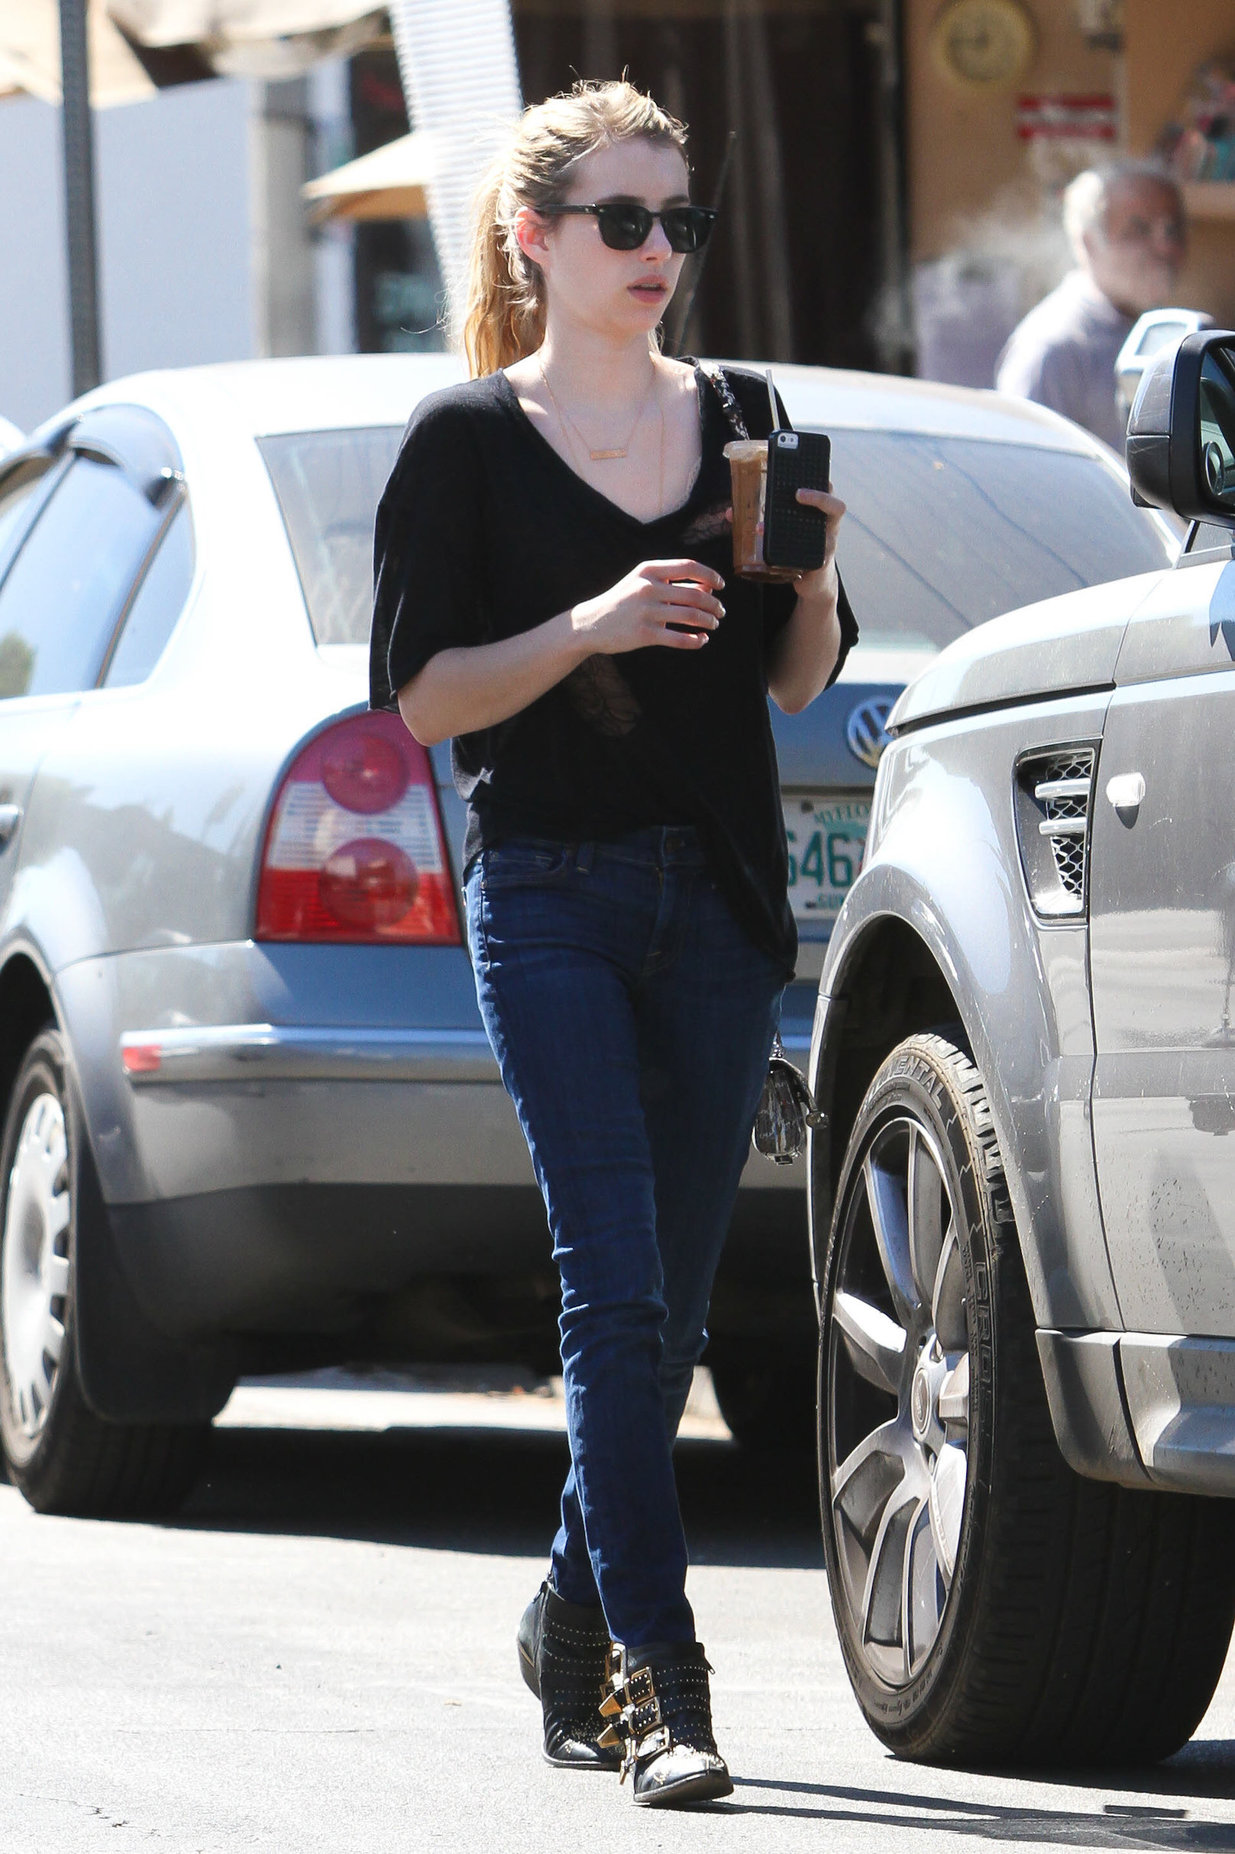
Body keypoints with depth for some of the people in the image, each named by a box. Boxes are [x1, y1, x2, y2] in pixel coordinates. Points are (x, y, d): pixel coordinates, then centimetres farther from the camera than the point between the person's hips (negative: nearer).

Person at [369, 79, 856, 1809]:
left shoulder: (741, 417, 12)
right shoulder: (466, 440, 0)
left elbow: (798, 680, 15)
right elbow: (419, 693, -3)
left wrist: (813, 576, -6)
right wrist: (587, 630, -17)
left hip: (721, 894, 4)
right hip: (553, 900, -4)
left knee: (668, 1308, 8)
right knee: (616, 1290, -13)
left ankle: (575, 1616, 25)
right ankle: (655, 1673, -17)